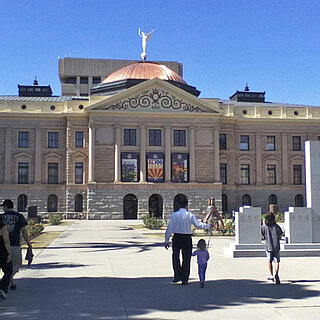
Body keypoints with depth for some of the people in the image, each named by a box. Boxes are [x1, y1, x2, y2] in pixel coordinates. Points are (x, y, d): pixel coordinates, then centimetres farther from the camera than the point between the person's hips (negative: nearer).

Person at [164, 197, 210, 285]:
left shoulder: (174, 215, -3)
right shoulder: (190, 215, -7)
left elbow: (169, 228, -3)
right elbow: (198, 225, -2)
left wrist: (166, 240, 2)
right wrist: (207, 225, 16)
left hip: (176, 238, 0)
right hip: (187, 238, 0)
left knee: (176, 257, 15)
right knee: (186, 258, 8)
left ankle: (177, 276, 14)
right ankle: (184, 279, 12)